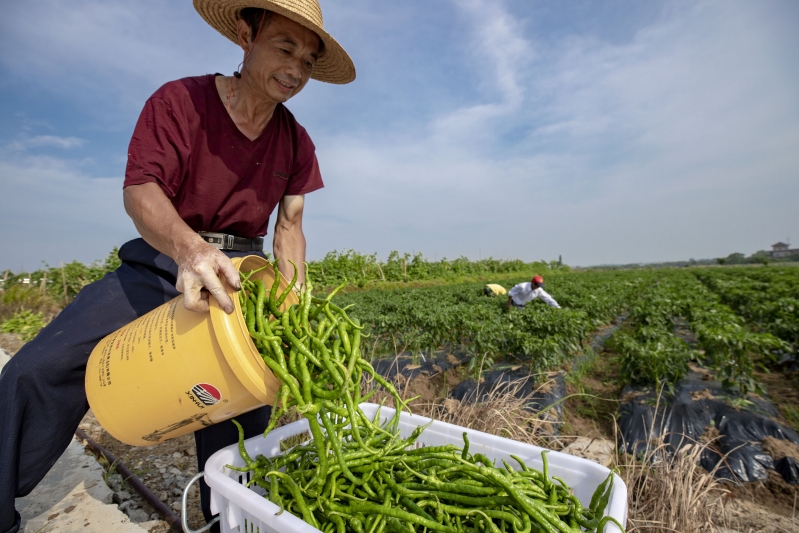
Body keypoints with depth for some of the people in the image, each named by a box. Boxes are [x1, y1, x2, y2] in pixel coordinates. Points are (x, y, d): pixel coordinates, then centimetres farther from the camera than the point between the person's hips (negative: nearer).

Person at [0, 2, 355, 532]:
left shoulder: (297, 143, 3)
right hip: (161, 262, -1)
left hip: (240, 273, 2)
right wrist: (189, 248, -37)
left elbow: (289, 226, 5)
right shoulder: (179, 101, -6)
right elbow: (140, 190, -15)